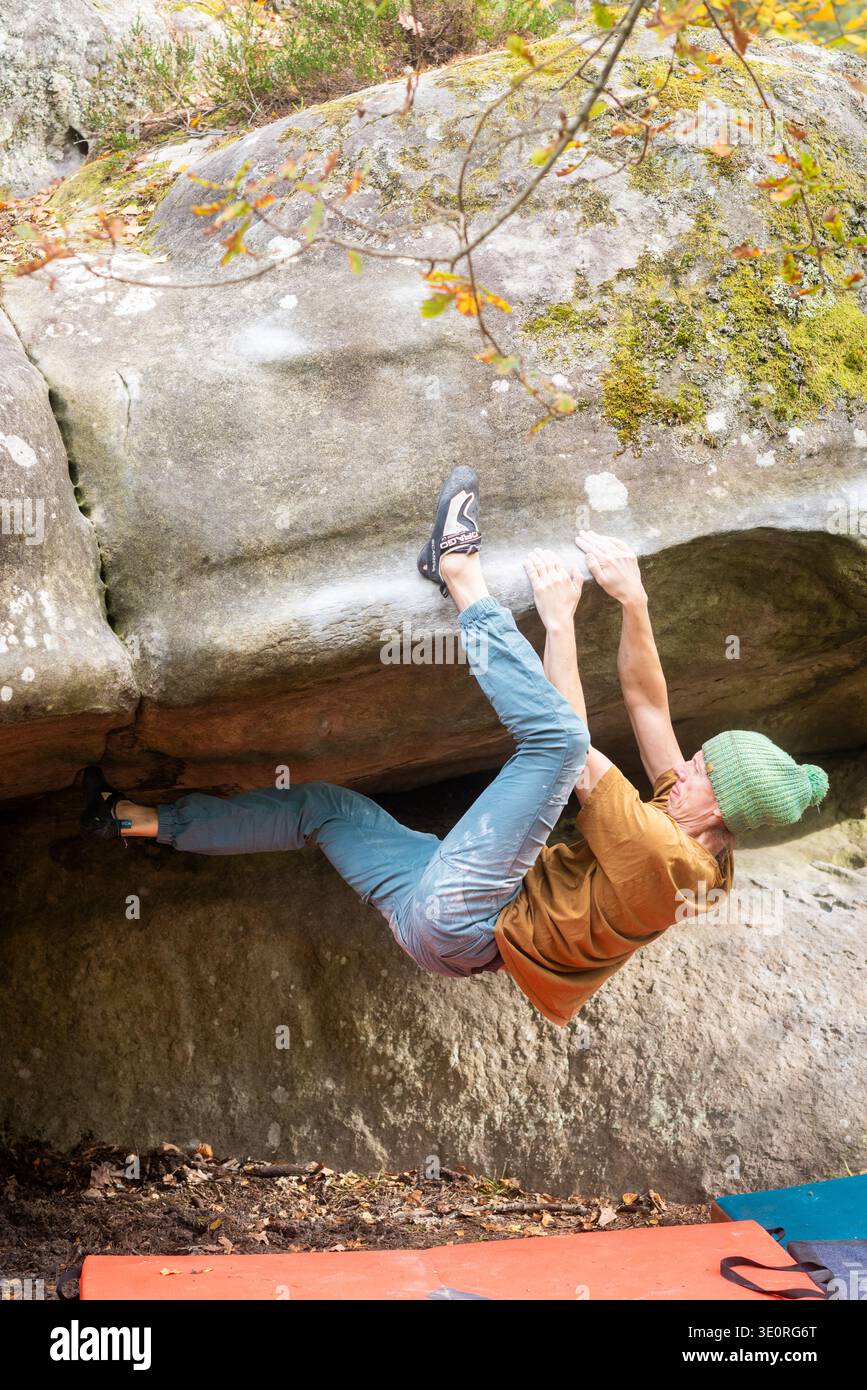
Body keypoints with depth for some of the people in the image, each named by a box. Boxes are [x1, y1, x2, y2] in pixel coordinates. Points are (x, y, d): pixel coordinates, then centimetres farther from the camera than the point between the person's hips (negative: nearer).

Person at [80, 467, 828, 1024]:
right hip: (451, 930, 10)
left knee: (555, 736, -25)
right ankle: (145, 821, 26)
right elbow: (647, 703, 5)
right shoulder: (688, 840, 6)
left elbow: (582, 754, -21)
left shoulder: (663, 854, -20)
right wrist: (634, 602, -8)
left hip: (454, 918, -10)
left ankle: (461, 572, -15)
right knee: (324, 804, 19)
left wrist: (559, 618, -18)